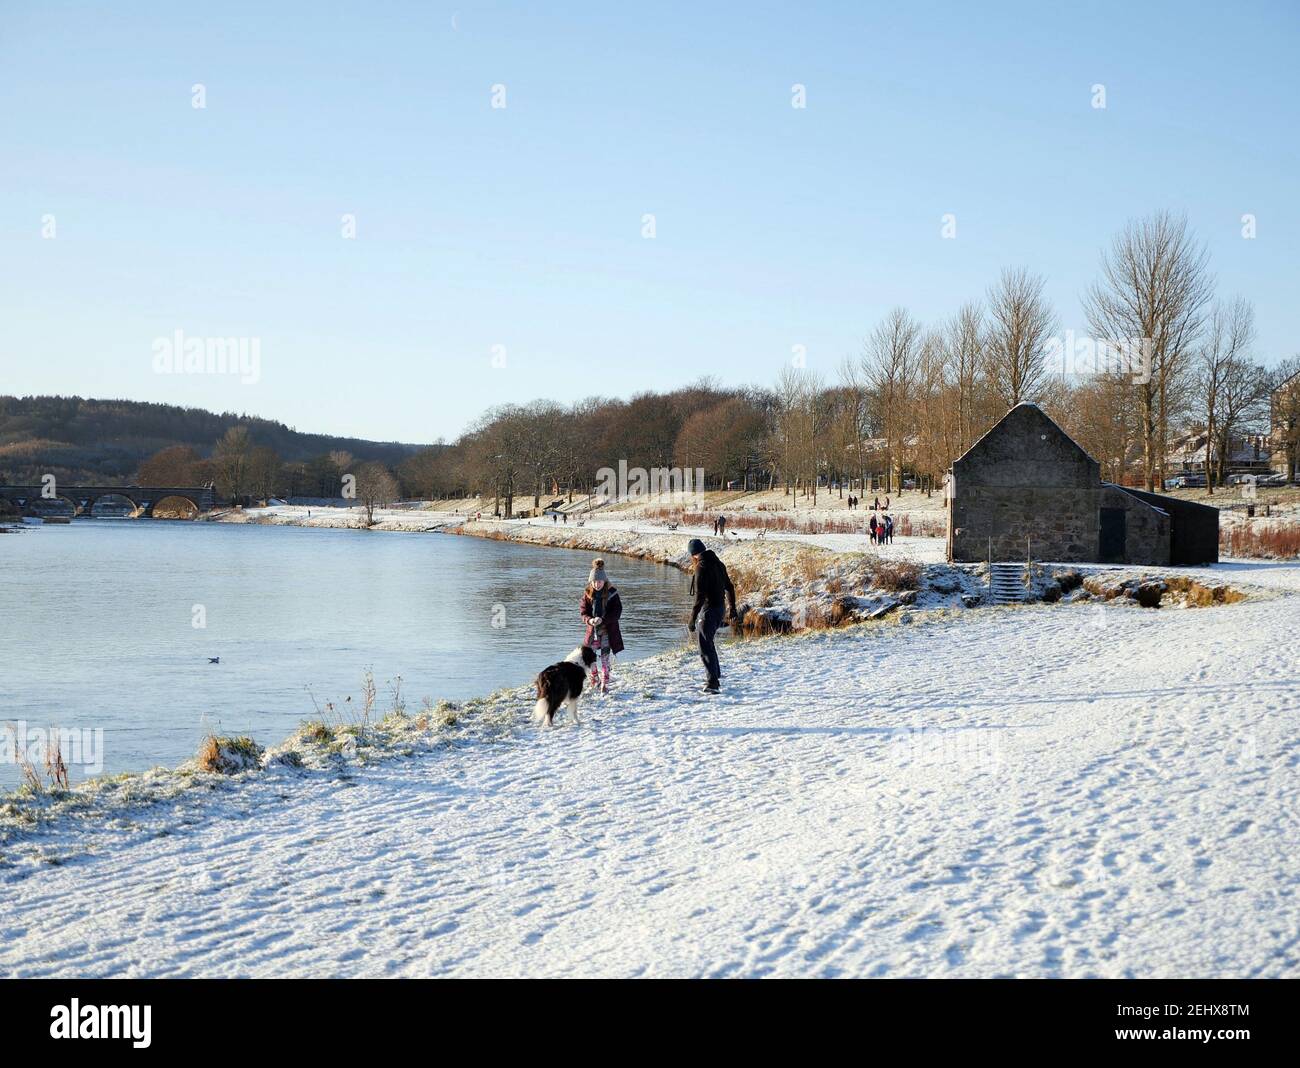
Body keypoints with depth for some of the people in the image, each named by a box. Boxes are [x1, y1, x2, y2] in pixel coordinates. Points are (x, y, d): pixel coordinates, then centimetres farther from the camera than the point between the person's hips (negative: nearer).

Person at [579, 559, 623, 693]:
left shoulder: (612, 593, -9)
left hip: (607, 630, -3)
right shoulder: (588, 594, -1)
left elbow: (617, 611, -10)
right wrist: (589, 620, -20)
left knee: (605, 659, -1)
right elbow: (583, 611, 1)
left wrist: (603, 619, -23)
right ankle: (595, 679, 29)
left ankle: (605, 685, 6)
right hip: (593, 630, 3)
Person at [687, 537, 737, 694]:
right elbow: (729, 587, 20)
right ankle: (715, 677, 31)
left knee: (705, 646, -7)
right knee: (708, 642, 23)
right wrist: (732, 608, 31)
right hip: (720, 608, 9)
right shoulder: (718, 563, 10)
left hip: (708, 609, -9)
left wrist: (692, 619, -22)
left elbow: (700, 595, -23)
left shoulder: (701, 567, -17)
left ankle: (712, 682, -12)